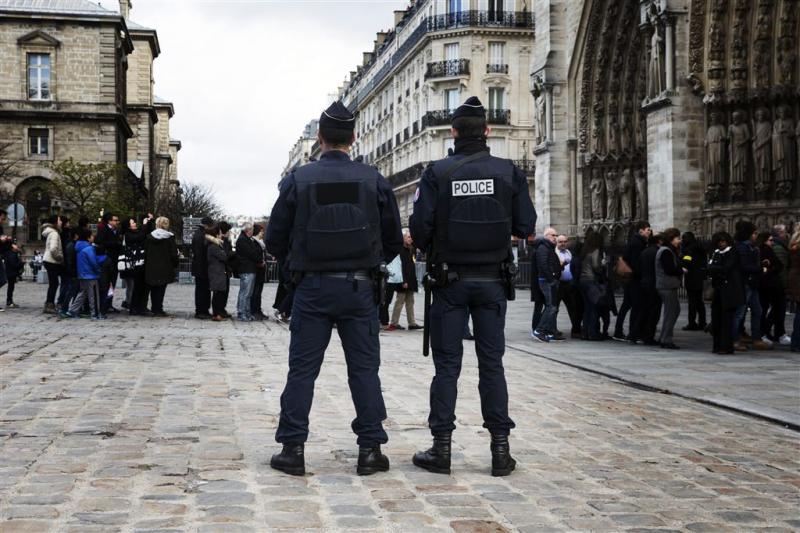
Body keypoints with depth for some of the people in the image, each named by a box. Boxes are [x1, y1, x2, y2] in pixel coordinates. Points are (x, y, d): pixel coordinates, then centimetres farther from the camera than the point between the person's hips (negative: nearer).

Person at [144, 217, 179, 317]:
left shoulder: (149, 237, 3)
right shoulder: (169, 238, -8)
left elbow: (146, 252, 7)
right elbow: (174, 253, -7)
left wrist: (147, 265, 14)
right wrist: (175, 264, 6)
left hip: (151, 267, 3)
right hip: (165, 268, -3)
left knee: (153, 289, 13)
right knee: (161, 289, 0)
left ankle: (154, 309, 18)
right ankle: (158, 309, -3)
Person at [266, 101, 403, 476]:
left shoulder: (298, 180, -4)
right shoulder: (374, 180, -1)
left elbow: (275, 240, 0)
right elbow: (393, 240, 5)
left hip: (312, 288, -1)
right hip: (359, 287, 1)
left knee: (302, 370, 6)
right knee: (364, 369, 8)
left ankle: (292, 449, 8)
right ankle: (370, 449, 10)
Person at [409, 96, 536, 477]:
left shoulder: (438, 173, -7)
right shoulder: (509, 172, -2)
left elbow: (419, 228, -10)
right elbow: (525, 227, -2)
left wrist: (431, 252, 11)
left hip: (451, 280, -1)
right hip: (492, 280, 1)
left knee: (447, 364, 5)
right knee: (491, 363, 7)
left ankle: (441, 448, 6)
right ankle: (500, 448, 8)